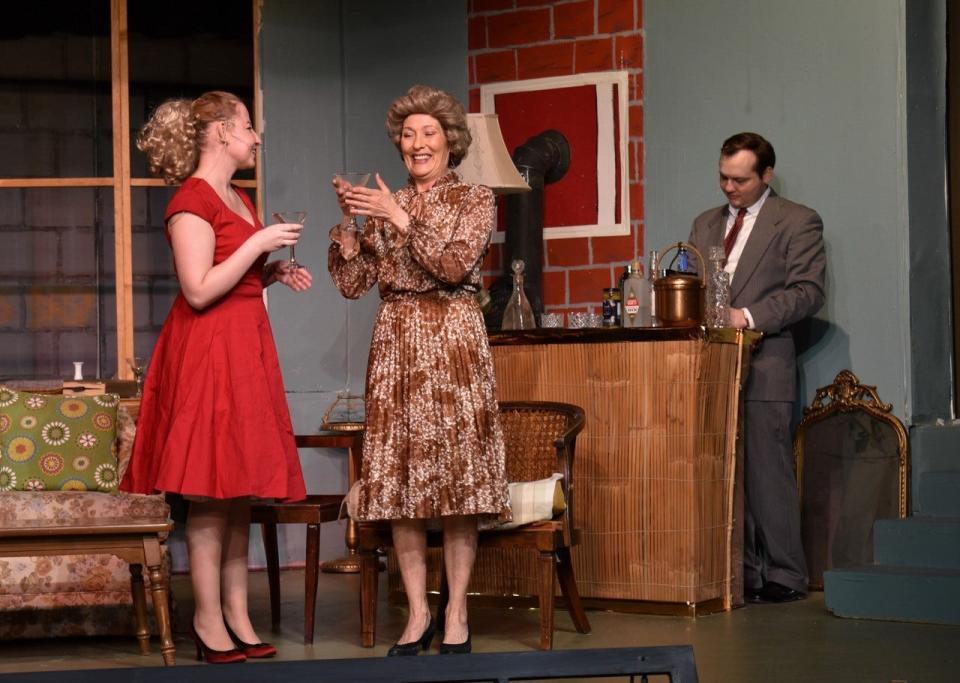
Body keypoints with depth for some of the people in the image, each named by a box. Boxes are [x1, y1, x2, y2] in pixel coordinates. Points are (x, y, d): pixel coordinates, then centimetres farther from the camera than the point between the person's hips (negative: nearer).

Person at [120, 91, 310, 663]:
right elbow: (199, 291, -19)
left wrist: (274, 273, 9)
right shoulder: (192, 201, -12)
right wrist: (260, 243, -16)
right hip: (209, 351, -9)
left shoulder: (239, 200, 17)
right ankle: (209, 621, -2)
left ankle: (237, 616, 11)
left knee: (241, 488, 8)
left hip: (246, 347, 9)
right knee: (211, 489, -7)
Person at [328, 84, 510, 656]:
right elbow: (352, 282, 7)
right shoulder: (384, 206, 14)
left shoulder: (475, 199, 4)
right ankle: (417, 613, 10)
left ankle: (457, 617, 2)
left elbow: (455, 265, -12)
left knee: (457, 477, -4)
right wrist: (348, 222, -5)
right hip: (396, 345, 4)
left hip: (454, 343, -4)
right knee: (399, 479, 2)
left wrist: (400, 218, -15)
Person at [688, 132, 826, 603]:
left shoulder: (798, 223, 1)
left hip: (763, 365, -6)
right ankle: (740, 573, 9)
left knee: (767, 472, -6)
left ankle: (783, 577, 0)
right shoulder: (706, 224, 20)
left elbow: (808, 291, -8)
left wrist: (748, 315, -18)